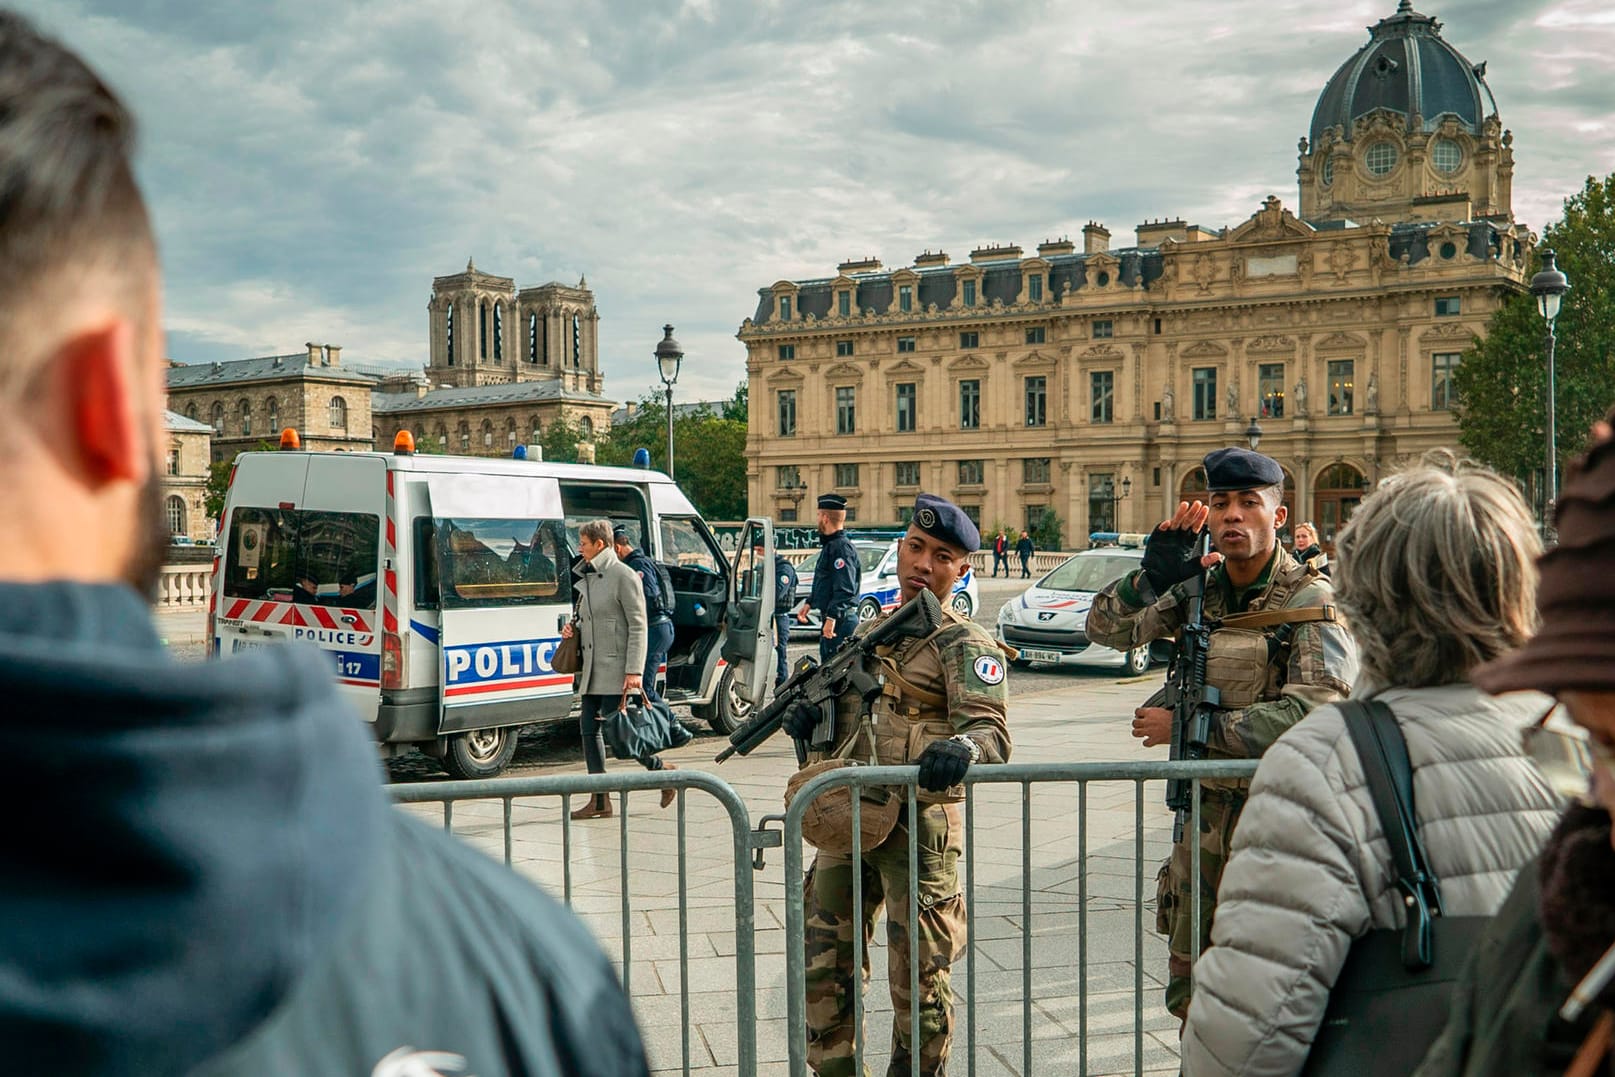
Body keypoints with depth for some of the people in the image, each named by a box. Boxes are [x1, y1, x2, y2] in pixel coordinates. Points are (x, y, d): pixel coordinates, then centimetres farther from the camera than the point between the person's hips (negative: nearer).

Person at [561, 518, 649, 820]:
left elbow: (638, 626, -13)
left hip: (616, 668, -9)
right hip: (592, 669, 9)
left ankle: (660, 769, 13)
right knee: (588, 727, 4)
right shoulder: (587, 577, 16)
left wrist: (634, 670, -20)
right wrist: (573, 629, 5)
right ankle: (599, 800, 8)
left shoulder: (623, 576, -9)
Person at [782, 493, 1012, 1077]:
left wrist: (963, 749, -43)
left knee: (919, 982, 4)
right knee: (822, 964, 14)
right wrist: (805, 712, 0)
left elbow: (991, 730, -19)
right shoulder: (871, 628, 15)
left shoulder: (964, 644, -7)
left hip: (918, 827, -7)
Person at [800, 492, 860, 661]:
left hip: (841, 620, -11)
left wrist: (831, 618, -29)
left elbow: (845, 589, -25)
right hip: (832, 618, 11)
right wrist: (809, 603, 27)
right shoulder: (830, 545, 17)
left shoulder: (842, 547, -17)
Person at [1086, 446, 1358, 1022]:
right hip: (1206, 810, 5)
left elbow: (1315, 713, -23)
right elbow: (1106, 629, 1)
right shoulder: (1198, 590, 5)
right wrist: (1152, 576, -18)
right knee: (1191, 991, 15)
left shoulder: (1311, 601, -11)